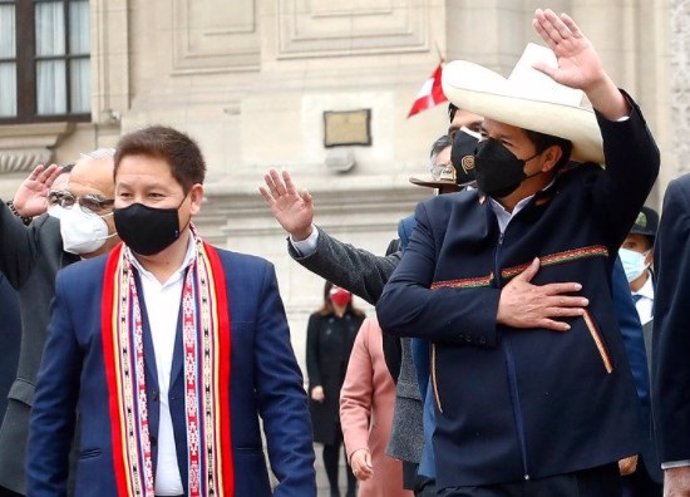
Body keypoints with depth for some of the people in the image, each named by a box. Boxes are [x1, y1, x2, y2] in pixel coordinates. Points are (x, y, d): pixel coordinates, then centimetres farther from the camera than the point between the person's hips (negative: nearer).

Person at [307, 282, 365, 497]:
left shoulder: (358, 319, 9)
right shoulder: (317, 320, 6)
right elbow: (311, 355, 1)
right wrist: (315, 384, -10)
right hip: (327, 390, -1)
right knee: (330, 442, 1)